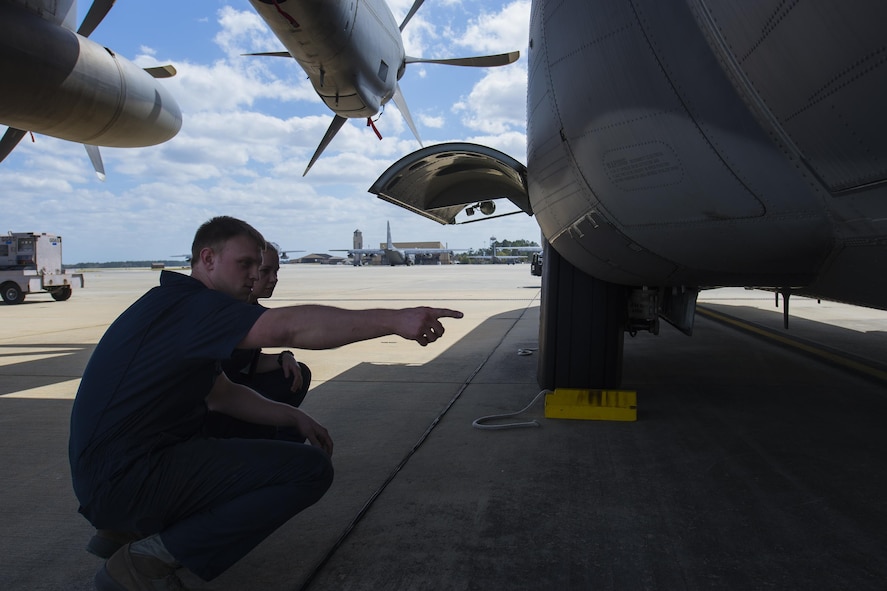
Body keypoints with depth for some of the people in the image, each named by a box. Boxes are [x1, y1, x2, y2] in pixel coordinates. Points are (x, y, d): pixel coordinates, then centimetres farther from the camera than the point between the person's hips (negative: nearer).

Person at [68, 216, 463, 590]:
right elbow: (286, 327, -32)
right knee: (311, 469, -15)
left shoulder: (176, 307, 16)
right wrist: (394, 320, -36)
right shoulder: (187, 304, -17)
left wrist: (295, 418, 4)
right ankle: (147, 559, -9)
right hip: (126, 481, -10)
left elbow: (222, 394, 15)